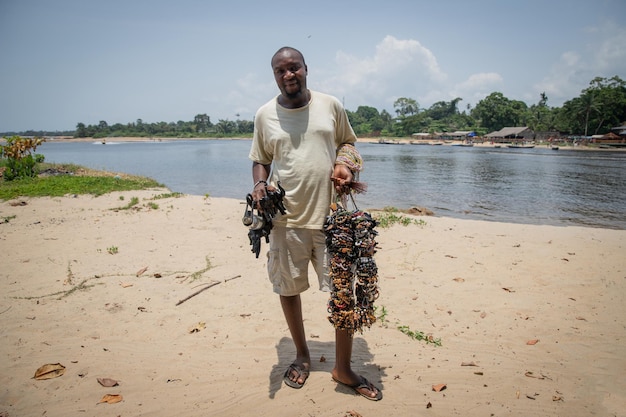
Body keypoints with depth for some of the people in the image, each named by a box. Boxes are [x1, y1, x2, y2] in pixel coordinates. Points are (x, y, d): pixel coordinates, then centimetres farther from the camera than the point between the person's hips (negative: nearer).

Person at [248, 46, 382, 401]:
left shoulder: (331, 105, 3)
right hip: (287, 218, 1)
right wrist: (260, 183, -8)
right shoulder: (265, 114, 3)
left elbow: (347, 141, 16)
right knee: (288, 289, 12)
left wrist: (345, 165, -5)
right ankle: (302, 355, 38)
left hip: (332, 215, 0)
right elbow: (261, 160, 12)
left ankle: (344, 368, 24)